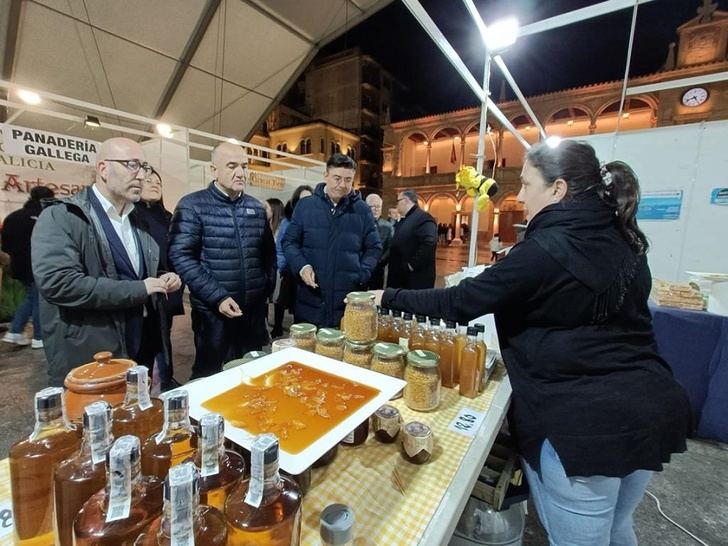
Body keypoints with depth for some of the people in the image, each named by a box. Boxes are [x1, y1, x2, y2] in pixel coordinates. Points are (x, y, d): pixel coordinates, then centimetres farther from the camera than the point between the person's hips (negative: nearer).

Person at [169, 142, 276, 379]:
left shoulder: (256, 207, 8)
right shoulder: (192, 206, -7)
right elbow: (181, 257, -13)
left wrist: (267, 290, 6)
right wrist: (217, 297, -17)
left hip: (255, 310, 5)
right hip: (213, 312, -4)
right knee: (210, 375, 13)